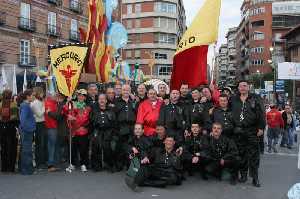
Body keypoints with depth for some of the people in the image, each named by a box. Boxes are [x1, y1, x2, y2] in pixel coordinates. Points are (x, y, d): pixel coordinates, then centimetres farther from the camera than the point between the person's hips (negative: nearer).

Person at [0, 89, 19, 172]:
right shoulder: (13, 104, -8)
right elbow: (17, 117, -11)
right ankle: (10, 167, 3)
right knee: (11, 147, 2)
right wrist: (18, 126, -7)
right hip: (11, 127, -4)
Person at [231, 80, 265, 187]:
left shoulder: (255, 98, 1)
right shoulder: (233, 100, 9)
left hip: (252, 131, -2)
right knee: (241, 154, 9)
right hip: (238, 131, 3)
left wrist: (261, 127, -9)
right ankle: (243, 175, 21)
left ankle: (255, 178, 8)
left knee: (254, 155, 0)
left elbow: (261, 113, -3)